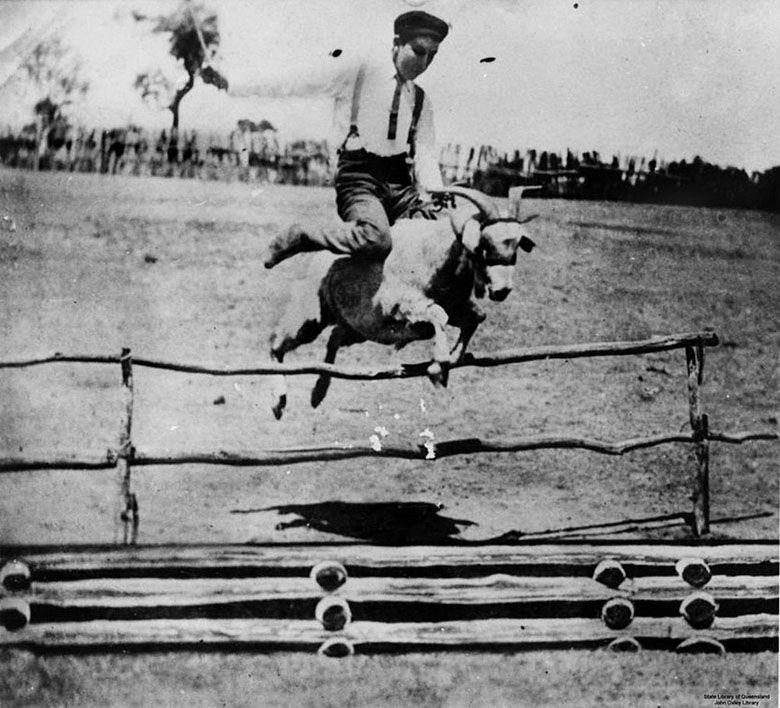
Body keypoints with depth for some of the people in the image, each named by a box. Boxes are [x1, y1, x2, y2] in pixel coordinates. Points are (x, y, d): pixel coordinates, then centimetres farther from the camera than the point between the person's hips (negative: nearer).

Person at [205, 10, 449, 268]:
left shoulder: (422, 100, 18)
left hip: (400, 183, 5)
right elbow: (296, 87, 0)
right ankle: (299, 237, -11)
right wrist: (231, 88, -5)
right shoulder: (360, 72, 3)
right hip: (358, 177, -5)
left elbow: (425, 152, 7)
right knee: (377, 241, -34)